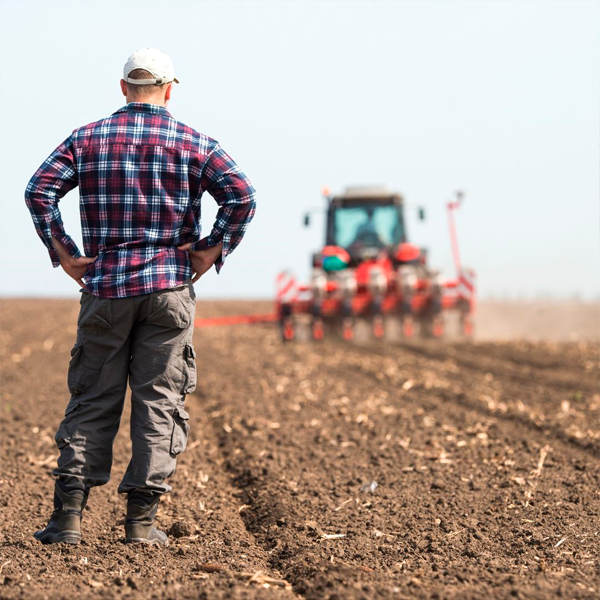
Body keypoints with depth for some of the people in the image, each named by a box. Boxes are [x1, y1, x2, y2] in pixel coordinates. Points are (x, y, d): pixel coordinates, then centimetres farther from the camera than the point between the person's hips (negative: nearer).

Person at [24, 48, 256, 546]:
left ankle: (69, 513, 0)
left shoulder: (87, 139, 7)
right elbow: (241, 196, -10)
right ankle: (142, 518, 3)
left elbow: (39, 191, -4)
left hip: (105, 285, 1)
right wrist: (213, 250, -2)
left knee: (92, 400, 7)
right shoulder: (194, 143, 3)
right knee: (159, 399, 4)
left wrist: (64, 253, 0)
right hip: (170, 286, -1)